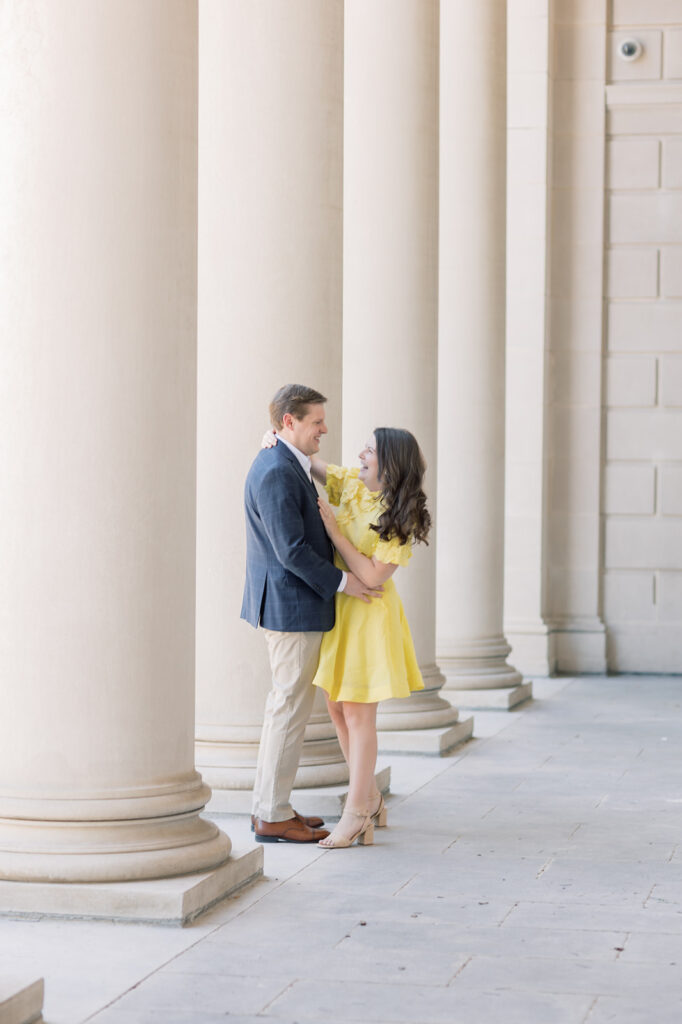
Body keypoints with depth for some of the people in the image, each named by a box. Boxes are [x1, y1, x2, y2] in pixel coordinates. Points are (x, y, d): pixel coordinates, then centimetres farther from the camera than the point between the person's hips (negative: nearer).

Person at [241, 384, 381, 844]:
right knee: (291, 707, -4)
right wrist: (340, 581, -15)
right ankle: (273, 817, 3)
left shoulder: (286, 465, 14)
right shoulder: (276, 473, -19)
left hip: (291, 604, 11)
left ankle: (271, 806, 23)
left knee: (288, 704, 16)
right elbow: (291, 550, -23)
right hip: (293, 606, -11)